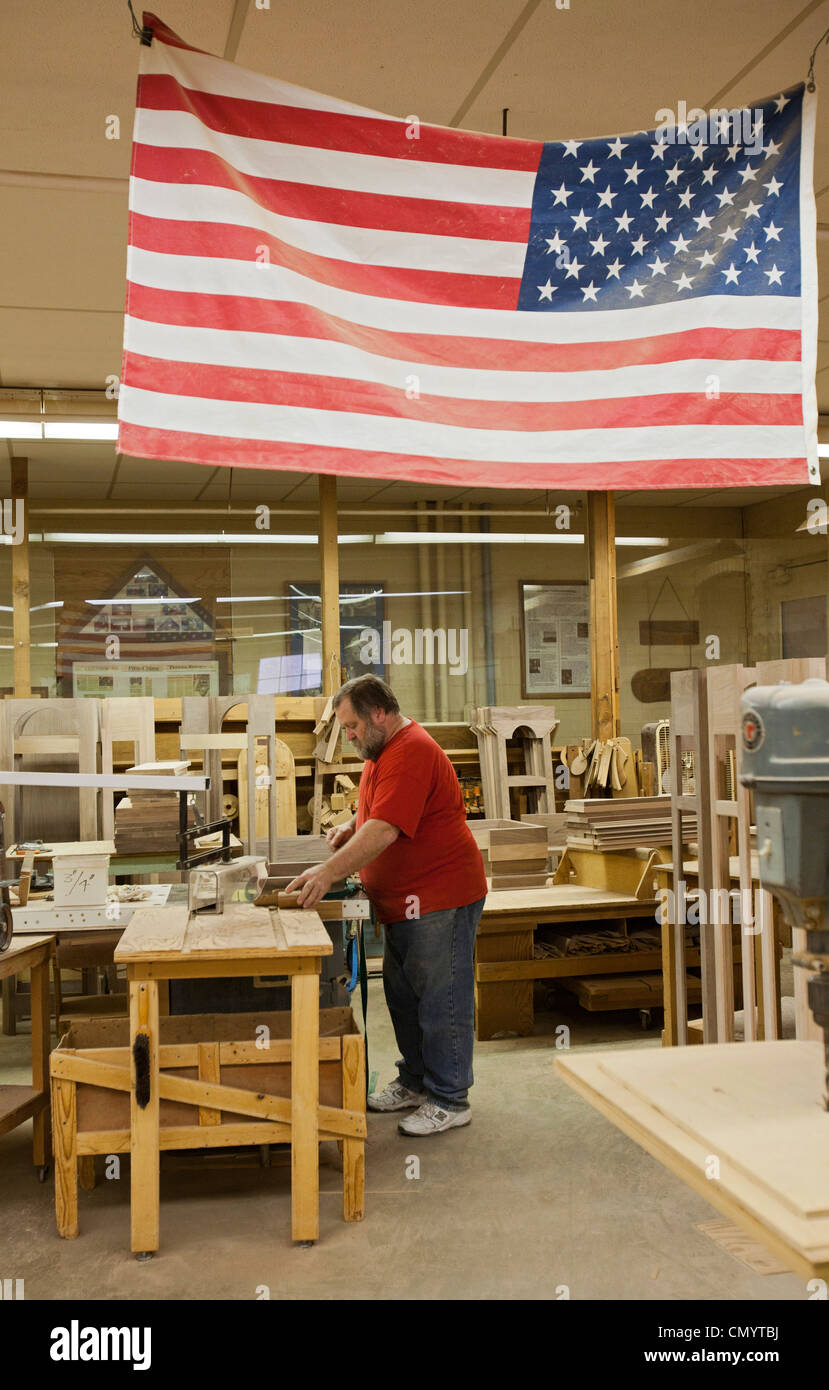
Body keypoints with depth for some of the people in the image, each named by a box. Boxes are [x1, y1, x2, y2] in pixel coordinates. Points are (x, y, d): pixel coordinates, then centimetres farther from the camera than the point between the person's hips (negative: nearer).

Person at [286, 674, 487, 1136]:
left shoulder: (411, 753, -20)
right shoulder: (384, 753, 15)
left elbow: (385, 829, -29)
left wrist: (330, 871, -34)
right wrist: (352, 829, 5)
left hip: (441, 898, -11)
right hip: (405, 901, 11)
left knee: (441, 1001, -2)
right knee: (404, 997, 18)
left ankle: (450, 1101, 8)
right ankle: (416, 1081, 32)